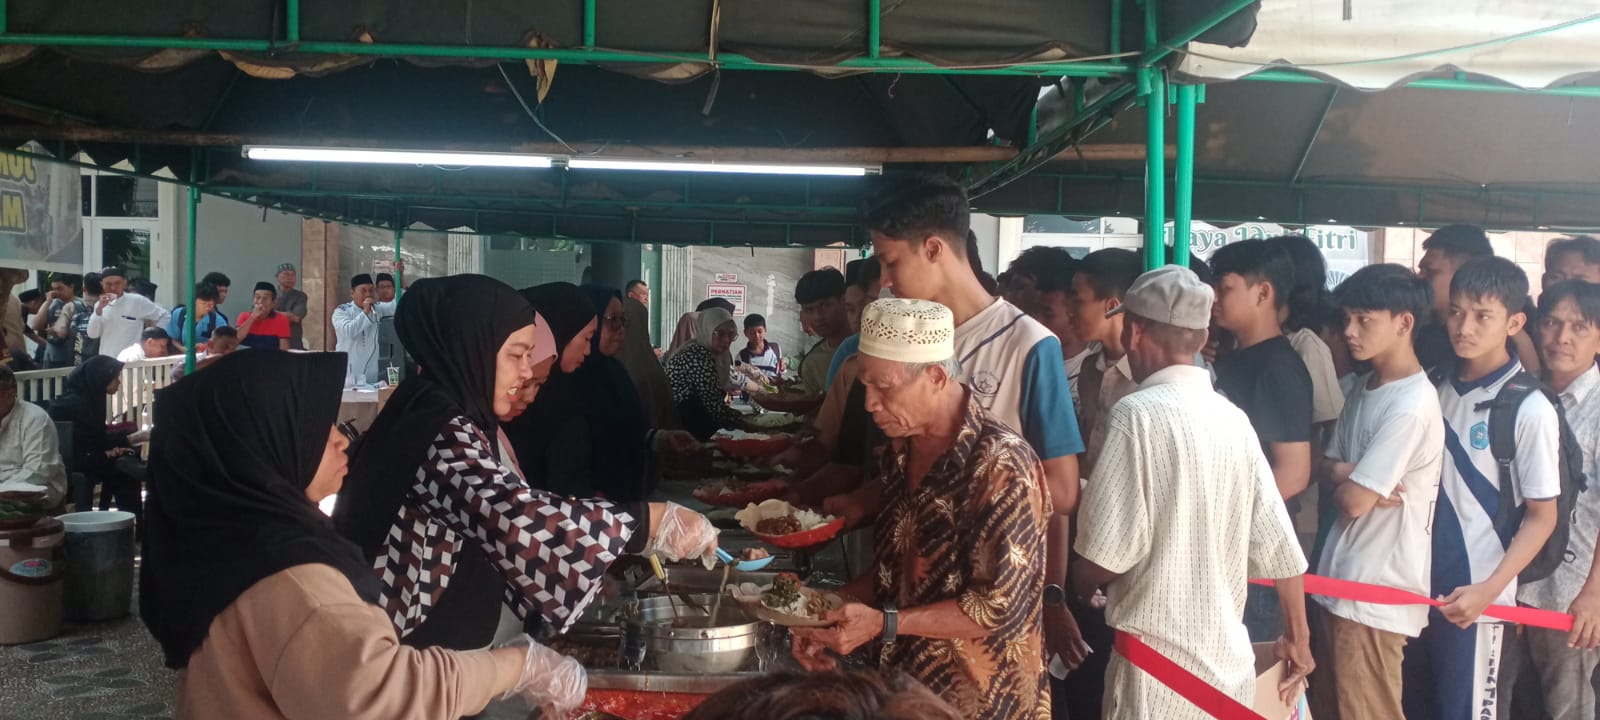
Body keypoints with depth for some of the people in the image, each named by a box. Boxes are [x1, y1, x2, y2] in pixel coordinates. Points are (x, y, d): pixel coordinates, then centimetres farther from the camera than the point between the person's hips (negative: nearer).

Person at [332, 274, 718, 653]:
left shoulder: (435, 415, 9)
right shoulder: (439, 432, -21)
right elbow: (522, 520, -33)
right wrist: (655, 522, -28)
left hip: (437, 650, 9)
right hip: (415, 659, -9)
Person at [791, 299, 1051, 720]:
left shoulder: (1000, 465, -21)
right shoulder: (902, 452, 2)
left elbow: (1001, 607, -21)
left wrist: (883, 624, -23)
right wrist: (833, 609, -2)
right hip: (903, 684, 7)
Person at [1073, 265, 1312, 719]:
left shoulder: (1139, 413, -14)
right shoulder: (1234, 418, 4)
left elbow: (1107, 554, -16)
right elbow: (1279, 545, 8)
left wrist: (1076, 589, 6)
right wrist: (1297, 638, 23)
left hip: (1158, 666, -6)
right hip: (1228, 661, 6)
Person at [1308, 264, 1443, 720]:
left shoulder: (1411, 406, -19)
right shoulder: (1362, 388, 9)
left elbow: (1353, 500, -20)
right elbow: (1324, 465, 12)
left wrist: (1342, 481, 3)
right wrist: (1346, 473, -10)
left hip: (1375, 591, -9)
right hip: (1341, 578, 9)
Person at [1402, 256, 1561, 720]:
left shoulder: (1530, 410, -13)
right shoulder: (1440, 389, 4)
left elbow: (1542, 516, -9)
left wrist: (1489, 590, -15)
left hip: (1473, 595, -5)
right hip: (1420, 583, 5)